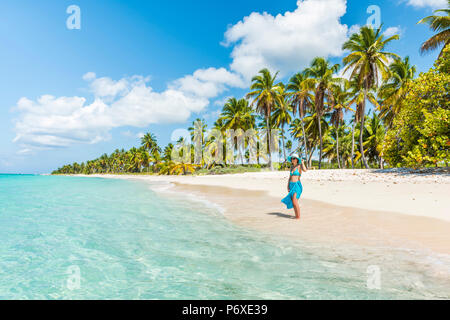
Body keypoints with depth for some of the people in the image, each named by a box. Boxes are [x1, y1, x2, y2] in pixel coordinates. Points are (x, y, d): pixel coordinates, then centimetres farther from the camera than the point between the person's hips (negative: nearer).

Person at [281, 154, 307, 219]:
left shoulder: (300, 166, -7)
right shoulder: (292, 167, 13)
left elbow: (305, 170, -30)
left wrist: (302, 162, -18)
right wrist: (288, 186, 10)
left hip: (297, 185, -7)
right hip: (291, 185, 7)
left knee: (294, 202, -15)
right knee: (293, 202, 8)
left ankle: (298, 216, -4)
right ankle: (296, 216, 18)